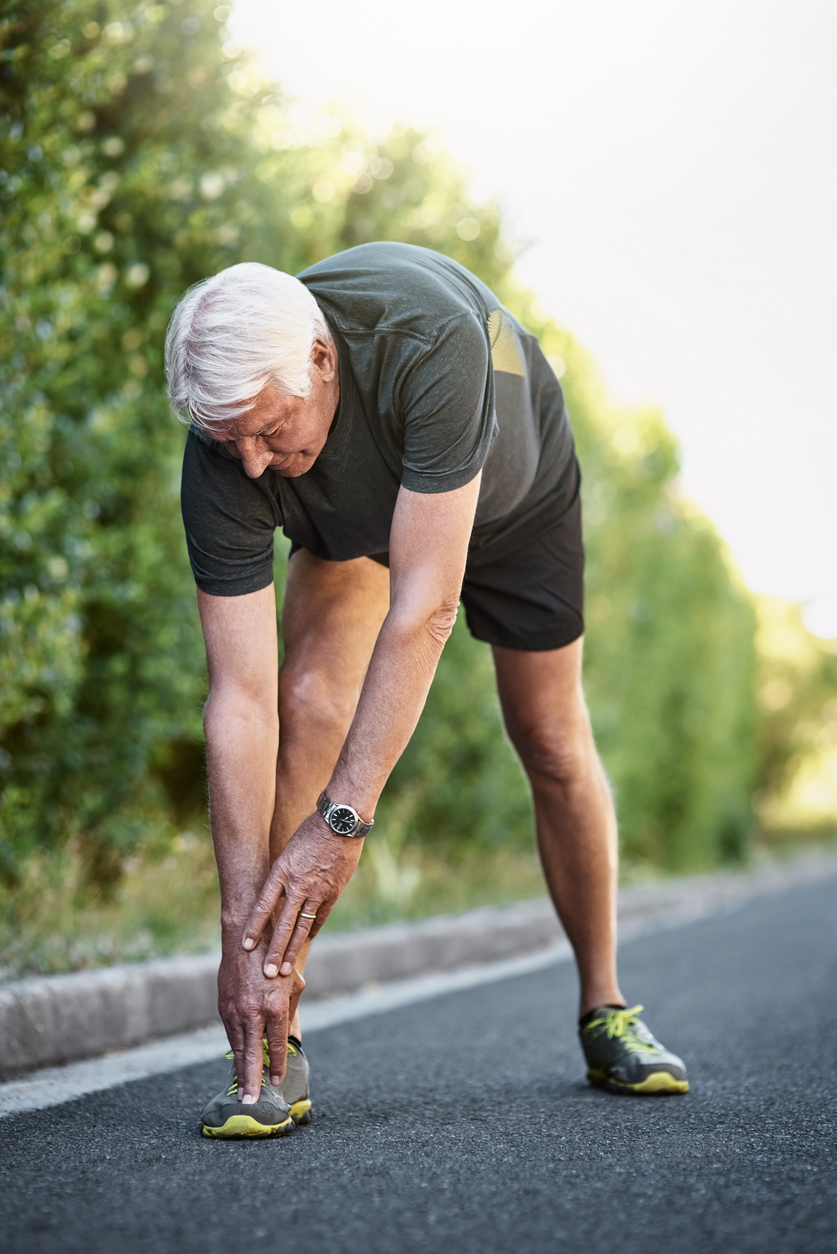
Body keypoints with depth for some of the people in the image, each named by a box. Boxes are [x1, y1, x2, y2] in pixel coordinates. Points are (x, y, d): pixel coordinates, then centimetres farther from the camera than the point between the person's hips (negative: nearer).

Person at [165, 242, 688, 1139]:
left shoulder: (430, 337, -47)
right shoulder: (221, 462, -36)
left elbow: (425, 607, -46)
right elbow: (240, 698, -36)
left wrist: (341, 822, -47)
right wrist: (242, 930, -38)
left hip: (516, 485, -1)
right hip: (350, 518, 1)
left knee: (554, 747, 2)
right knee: (311, 704, -22)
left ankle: (605, 1012, 25)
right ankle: (271, 1052, -14)